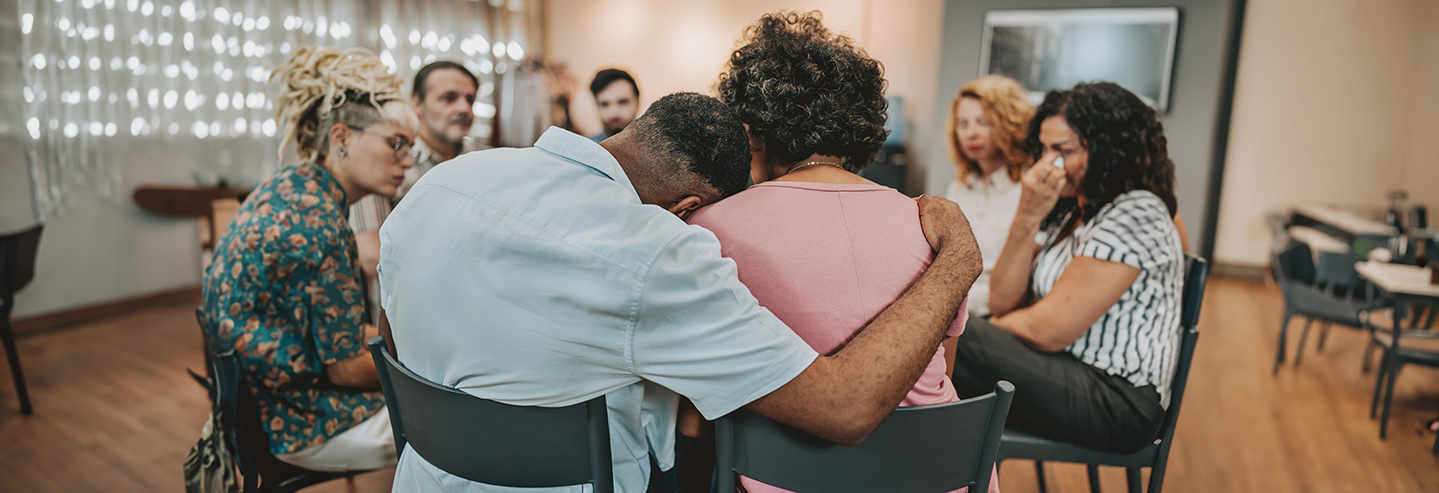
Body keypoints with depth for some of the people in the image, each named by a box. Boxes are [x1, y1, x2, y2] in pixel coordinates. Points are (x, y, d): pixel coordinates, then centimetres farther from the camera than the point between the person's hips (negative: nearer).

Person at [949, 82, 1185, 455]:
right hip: (1069, 372, 8)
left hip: (1120, 404, -8)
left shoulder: (1136, 214, -15)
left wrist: (985, 330, 1)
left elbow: (1048, 331, -19)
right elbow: (1002, 302, 1)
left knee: (953, 340, -24)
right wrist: (1027, 217, -10)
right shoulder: (1066, 208, 11)